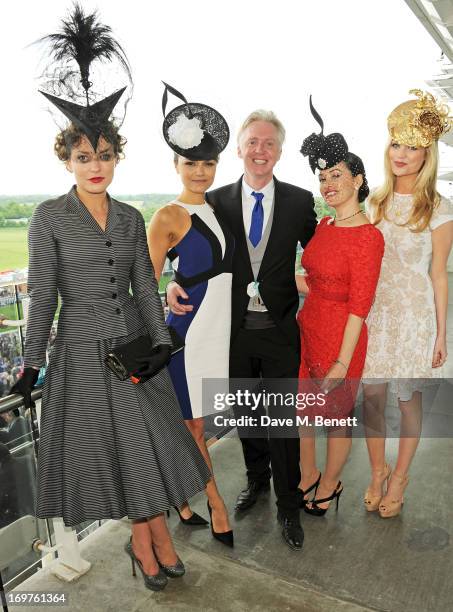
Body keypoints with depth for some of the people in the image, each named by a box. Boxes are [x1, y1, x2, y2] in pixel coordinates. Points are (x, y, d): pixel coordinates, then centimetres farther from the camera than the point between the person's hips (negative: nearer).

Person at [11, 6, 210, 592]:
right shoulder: (49, 217, -6)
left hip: (135, 339, 4)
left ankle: (151, 534, 31)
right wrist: (31, 364, -5)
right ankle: (147, 536, 29)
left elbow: (145, 285, 5)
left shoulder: (131, 217, 5)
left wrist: (160, 343, -1)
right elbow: (42, 295, -6)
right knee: (116, 443, 8)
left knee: (148, 438, 9)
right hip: (83, 346, -3)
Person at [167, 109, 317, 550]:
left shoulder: (300, 201, -2)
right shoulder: (217, 201, -1)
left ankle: (288, 504, 29)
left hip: (280, 330, -1)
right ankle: (257, 478, 46)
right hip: (235, 329, 2)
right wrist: (176, 283, -18)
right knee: (246, 413, 20)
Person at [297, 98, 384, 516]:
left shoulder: (368, 237, -18)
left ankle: (329, 486, 38)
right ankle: (308, 476, 43)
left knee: (337, 418, 13)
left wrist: (342, 363, -18)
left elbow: (359, 306, -19)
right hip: (307, 329, 8)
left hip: (340, 338, -8)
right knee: (302, 409, 19)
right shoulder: (325, 225, 6)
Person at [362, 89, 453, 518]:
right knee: (371, 397, 9)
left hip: (414, 316, -3)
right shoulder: (376, 201, 4)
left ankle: (399, 476, 32)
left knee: (408, 400, 11)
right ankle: (377, 473, 31)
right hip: (373, 312, 4)